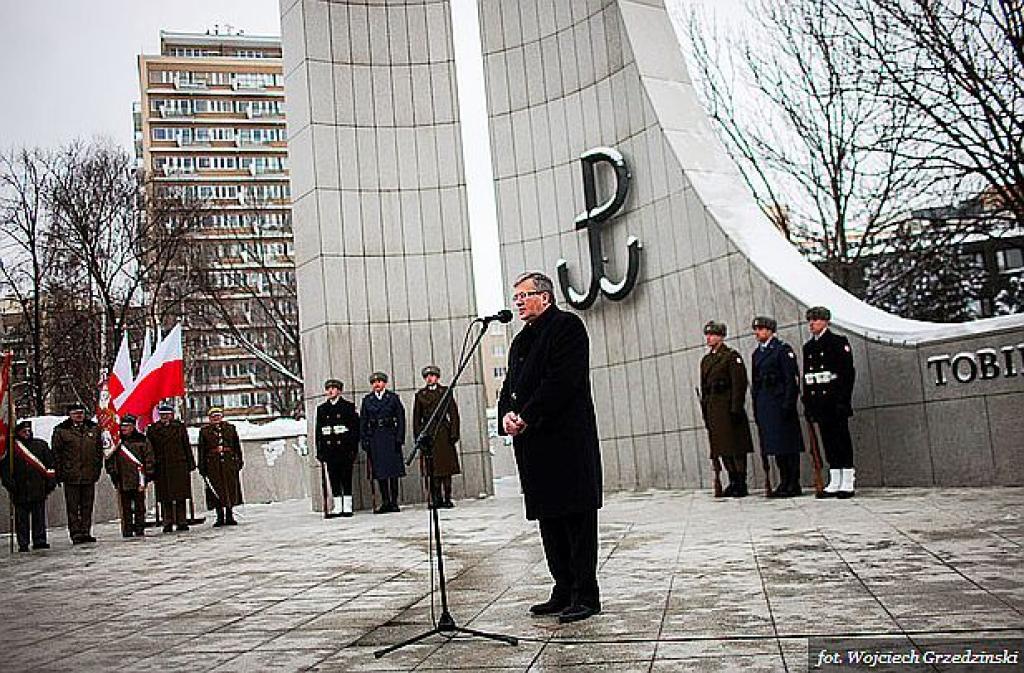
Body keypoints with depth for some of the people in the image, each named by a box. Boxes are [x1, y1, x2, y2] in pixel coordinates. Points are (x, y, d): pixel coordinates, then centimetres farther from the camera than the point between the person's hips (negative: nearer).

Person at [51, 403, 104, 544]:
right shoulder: (61, 430, 0)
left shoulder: (94, 428, 10)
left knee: (87, 505, 9)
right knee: (73, 506, 0)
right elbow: (56, 453, 1)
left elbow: (99, 451, 14)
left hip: (89, 475, 3)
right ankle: (75, 534, 5)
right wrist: (59, 474, -4)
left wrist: (97, 469, 8)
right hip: (70, 475, -3)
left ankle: (86, 532, 16)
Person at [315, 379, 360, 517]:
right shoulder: (321, 409, 14)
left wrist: (354, 449, -7)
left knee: (346, 479, -1)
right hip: (329, 451, 3)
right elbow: (318, 431, 13)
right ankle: (337, 508, 9)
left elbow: (355, 428, 1)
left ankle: (347, 508, 4)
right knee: (334, 480, 4)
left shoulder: (348, 406, 4)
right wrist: (319, 451, 6)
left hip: (345, 449, -3)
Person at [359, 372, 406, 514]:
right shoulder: (367, 400, 10)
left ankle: (394, 502, 6)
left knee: (393, 471, 0)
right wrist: (364, 441, 0)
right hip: (374, 437, 2)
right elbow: (363, 422, 8)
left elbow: (401, 418, 1)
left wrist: (399, 437, -7)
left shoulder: (393, 398, 5)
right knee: (379, 472, 2)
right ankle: (385, 502, 8)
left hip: (390, 436, -2)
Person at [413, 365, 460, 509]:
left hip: (443, 434, -1)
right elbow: (416, 418, 11)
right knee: (433, 470, -1)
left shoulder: (445, 391, 7)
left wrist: (454, 433, -4)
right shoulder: (420, 394, 11)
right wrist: (418, 436, 2)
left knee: (446, 468, 0)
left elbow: (454, 413, 4)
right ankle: (436, 499, 3)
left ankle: (447, 499, 4)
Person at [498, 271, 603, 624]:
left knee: (576, 517, -4)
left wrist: (526, 417, -16)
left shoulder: (566, 325, -4)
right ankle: (564, 591, 21)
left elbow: (563, 379, -15)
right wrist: (506, 415, -3)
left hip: (566, 439, -9)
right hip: (533, 443, 9)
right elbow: (510, 385, 19)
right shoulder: (521, 340, 22)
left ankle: (586, 595, 2)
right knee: (549, 520, 12)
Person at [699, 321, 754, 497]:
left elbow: (739, 384, -11)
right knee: (722, 447, 8)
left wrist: (736, 409, -17)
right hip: (713, 409, 7)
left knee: (736, 446, -4)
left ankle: (741, 484, 1)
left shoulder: (731, 356, -4)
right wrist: (705, 411, 13)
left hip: (728, 407, -7)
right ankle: (733, 482, 15)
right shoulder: (706, 359, 17)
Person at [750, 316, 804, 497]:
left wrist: (788, 404, -16)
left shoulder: (782, 349, -4)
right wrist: (756, 408, 14)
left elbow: (792, 378, -10)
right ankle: (784, 482, 15)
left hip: (780, 402, -7)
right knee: (775, 446, 9)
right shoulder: (756, 353, 17)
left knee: (788, 444, -3)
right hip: (764, 406, 7)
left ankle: (794, 484, 1)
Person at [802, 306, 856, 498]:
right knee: (828, 442, 8)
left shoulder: (839, 342, -3)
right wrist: (808, 403, 10)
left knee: (842, 441, -3)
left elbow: (848, 373, -9)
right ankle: (834, 484, 13)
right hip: (819, 403, 6)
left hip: (835, 401, -6)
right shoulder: (808, 347, 15)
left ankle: (847, 484, 2)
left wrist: (843, 401, -15)